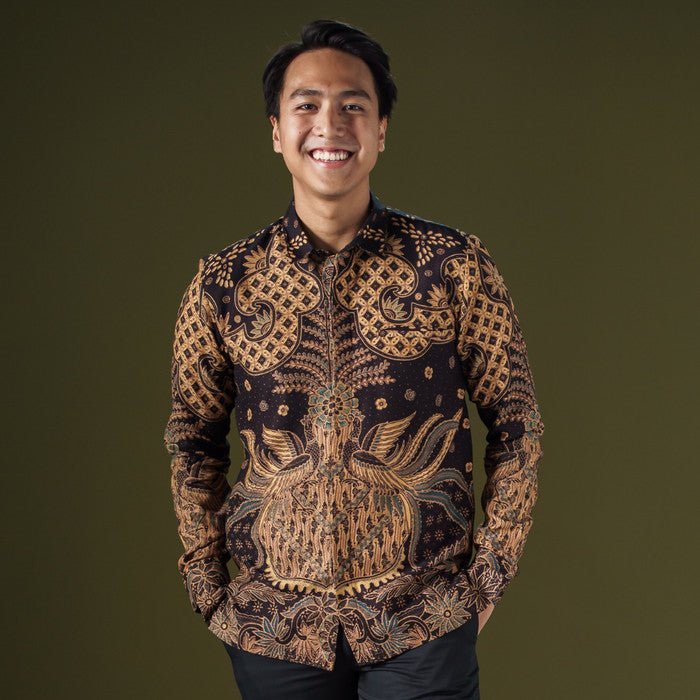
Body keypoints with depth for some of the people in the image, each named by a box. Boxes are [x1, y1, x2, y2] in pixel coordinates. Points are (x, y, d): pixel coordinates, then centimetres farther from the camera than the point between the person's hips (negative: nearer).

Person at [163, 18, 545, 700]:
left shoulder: (454, 265, -3)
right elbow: (193, 439, 11)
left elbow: (515, 423, 2)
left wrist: (490, 574, -1)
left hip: (424, 622, -2)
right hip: (270, 624, 2)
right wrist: (207, 583, 6)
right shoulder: (223, 283, 1)